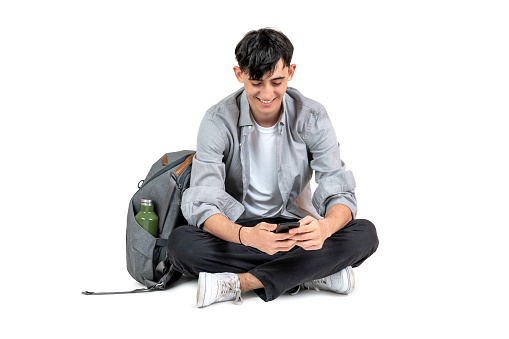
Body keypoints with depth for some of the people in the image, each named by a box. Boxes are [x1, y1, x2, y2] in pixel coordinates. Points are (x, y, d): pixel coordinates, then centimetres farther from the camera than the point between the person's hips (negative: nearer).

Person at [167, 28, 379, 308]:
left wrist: (325, 227, -40)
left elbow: (339, 193, -14)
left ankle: (240, 283, -29)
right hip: (236, 230, -1)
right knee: (180, 243, -32)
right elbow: (202, 204, -21)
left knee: (364, 234, -26)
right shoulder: (218, 121, -13)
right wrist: (246, 236, -43)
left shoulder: (312, 118, -10)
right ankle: (316, 274, -29)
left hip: (295, 227, 1)